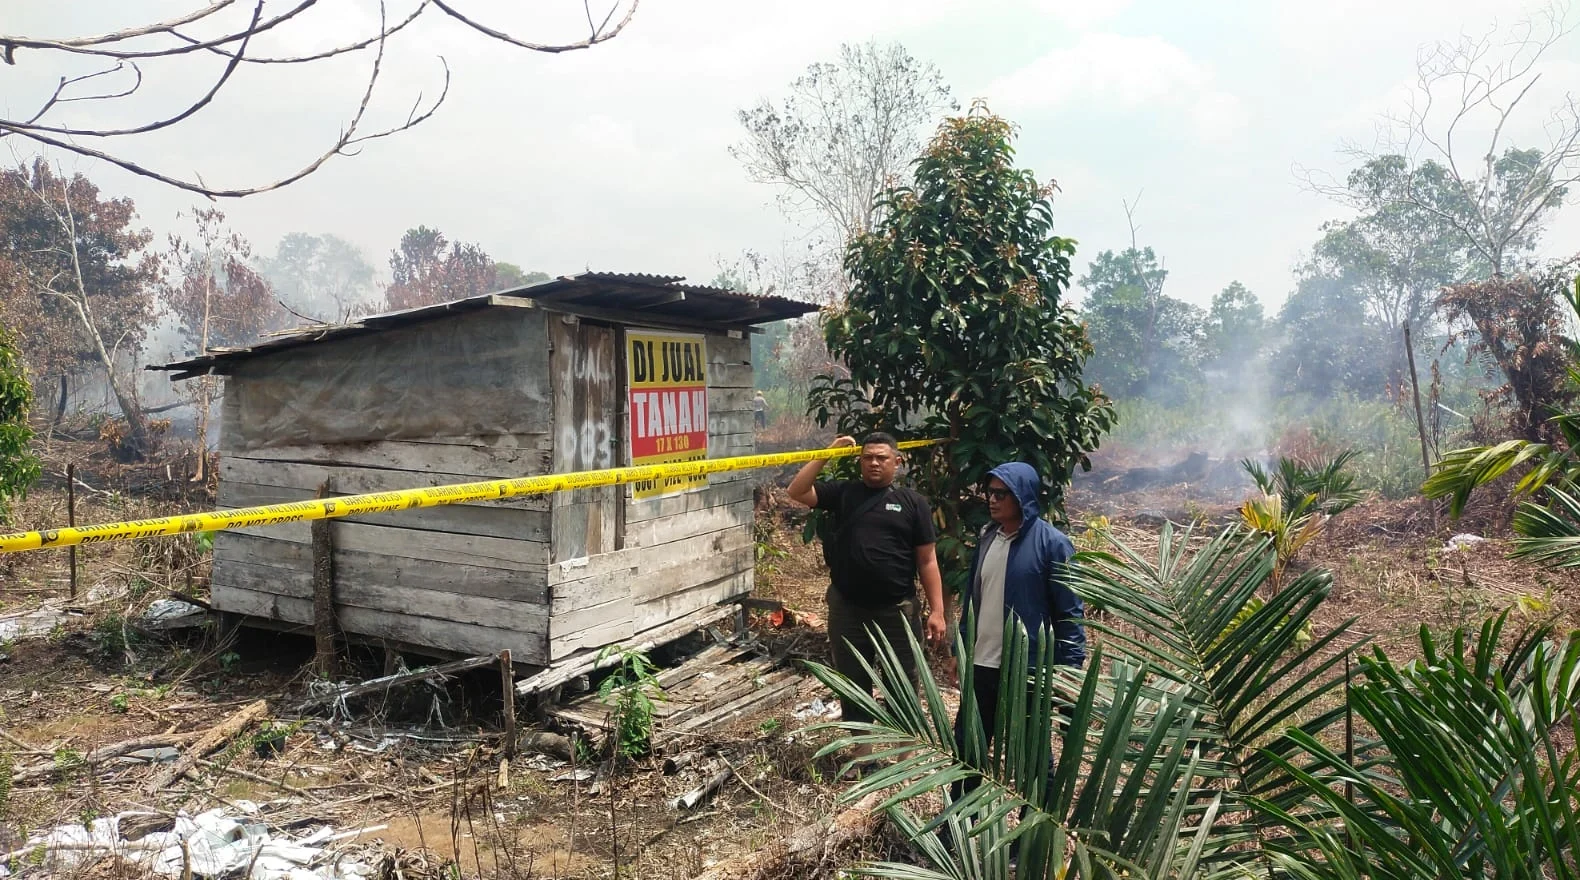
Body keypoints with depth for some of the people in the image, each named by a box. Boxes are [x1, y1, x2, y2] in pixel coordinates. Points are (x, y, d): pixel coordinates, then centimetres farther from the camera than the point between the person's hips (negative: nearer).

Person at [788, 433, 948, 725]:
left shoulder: (913, 502, -1)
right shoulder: (843, 493, 4)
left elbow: (927, 560, -2)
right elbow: (797, 491, -6)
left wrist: (936, 610, -7)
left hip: (896, 610, -2)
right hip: (847, 608, 2)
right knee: (853, 682, 15)